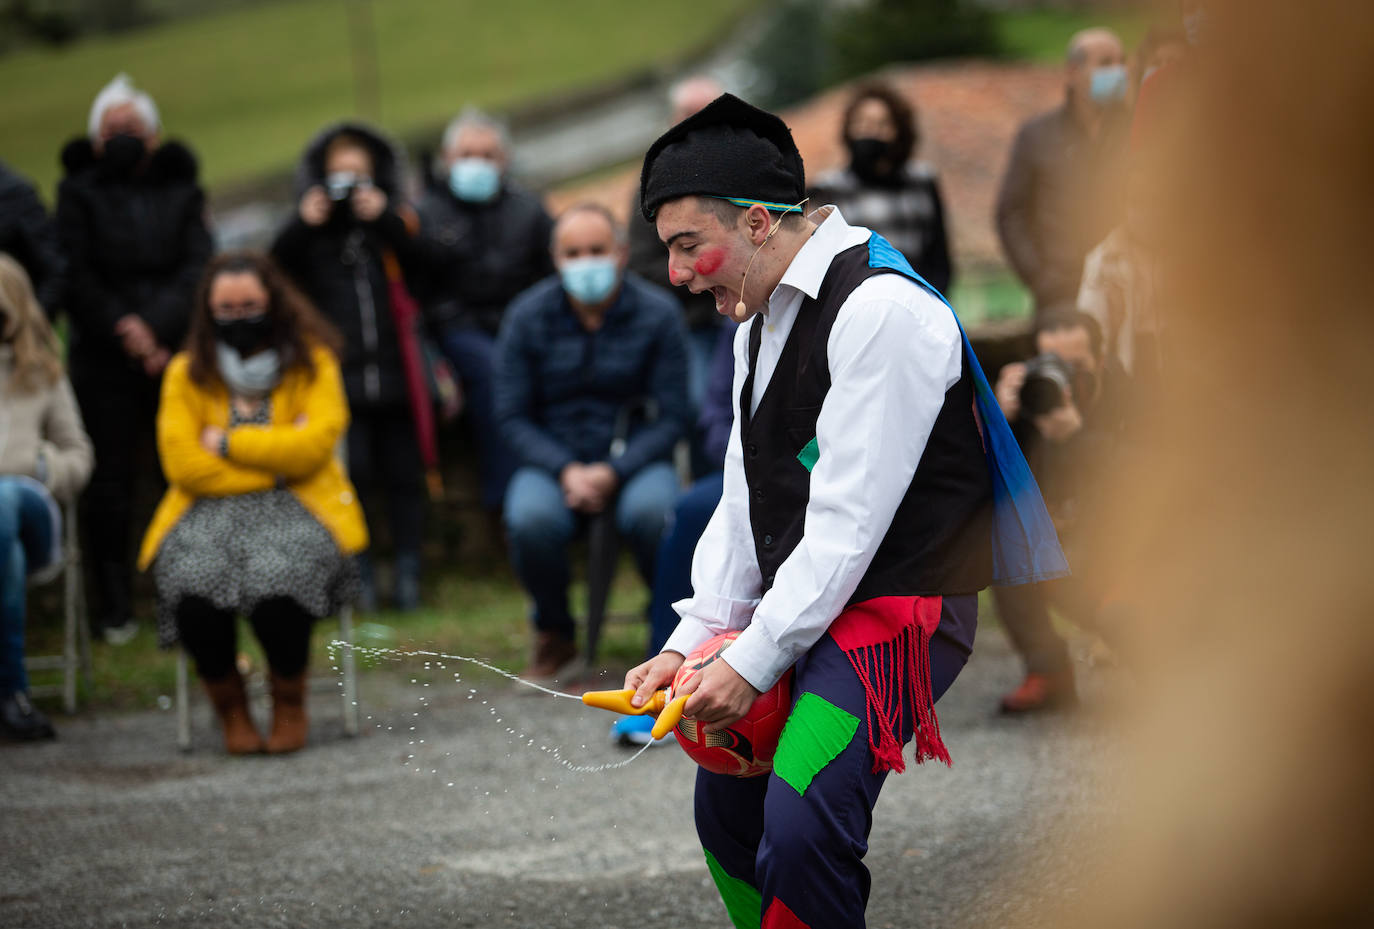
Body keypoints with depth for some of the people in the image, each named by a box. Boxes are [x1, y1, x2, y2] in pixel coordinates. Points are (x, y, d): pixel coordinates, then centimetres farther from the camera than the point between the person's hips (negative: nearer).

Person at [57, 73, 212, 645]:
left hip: (174, 353, 1)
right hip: (103, 358, -1)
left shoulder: (180, 191, 12)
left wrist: (156, 328, -13)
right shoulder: (79, 192, 9)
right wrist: (122, 329, -12)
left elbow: (197, 268, 1)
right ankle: (114, 611, 3)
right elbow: (76, 276, 0)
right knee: (110, 481, -3)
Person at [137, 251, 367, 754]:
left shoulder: (312, 363, 6)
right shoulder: (186, 373, 8)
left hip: (296, 506, -1)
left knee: (277, 575, -35)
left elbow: (313, 446, -8)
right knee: (195, 580, -32)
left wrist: (228, 442, -5)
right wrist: (274, 462, -7)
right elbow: (182, 465, -4)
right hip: (212, 507, 1)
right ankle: (230, 708, -7)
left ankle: (290, 703, -6)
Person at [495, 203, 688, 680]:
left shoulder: (657, 314, -3)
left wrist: (613, 472, -18)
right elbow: (512, 416, 0)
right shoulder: (528, 315, 0)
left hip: (635, 461, -1)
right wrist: (566, 471, -16)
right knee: (530, 519, -34)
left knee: (653, 512, -36)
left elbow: (671, 417, -4)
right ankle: (554, 632, -4)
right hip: (553, 461, 1)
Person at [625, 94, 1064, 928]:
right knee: (725, 809, 14)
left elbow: (850, 518, -21)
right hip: (797, 612, 10)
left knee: (801, 833, -24)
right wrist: (693, 641, 2)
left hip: (896, 615, -10)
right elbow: (746, 502, 14)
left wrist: (753, 661, -20)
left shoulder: (880, 311, -18)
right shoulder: (760, 326, 13)